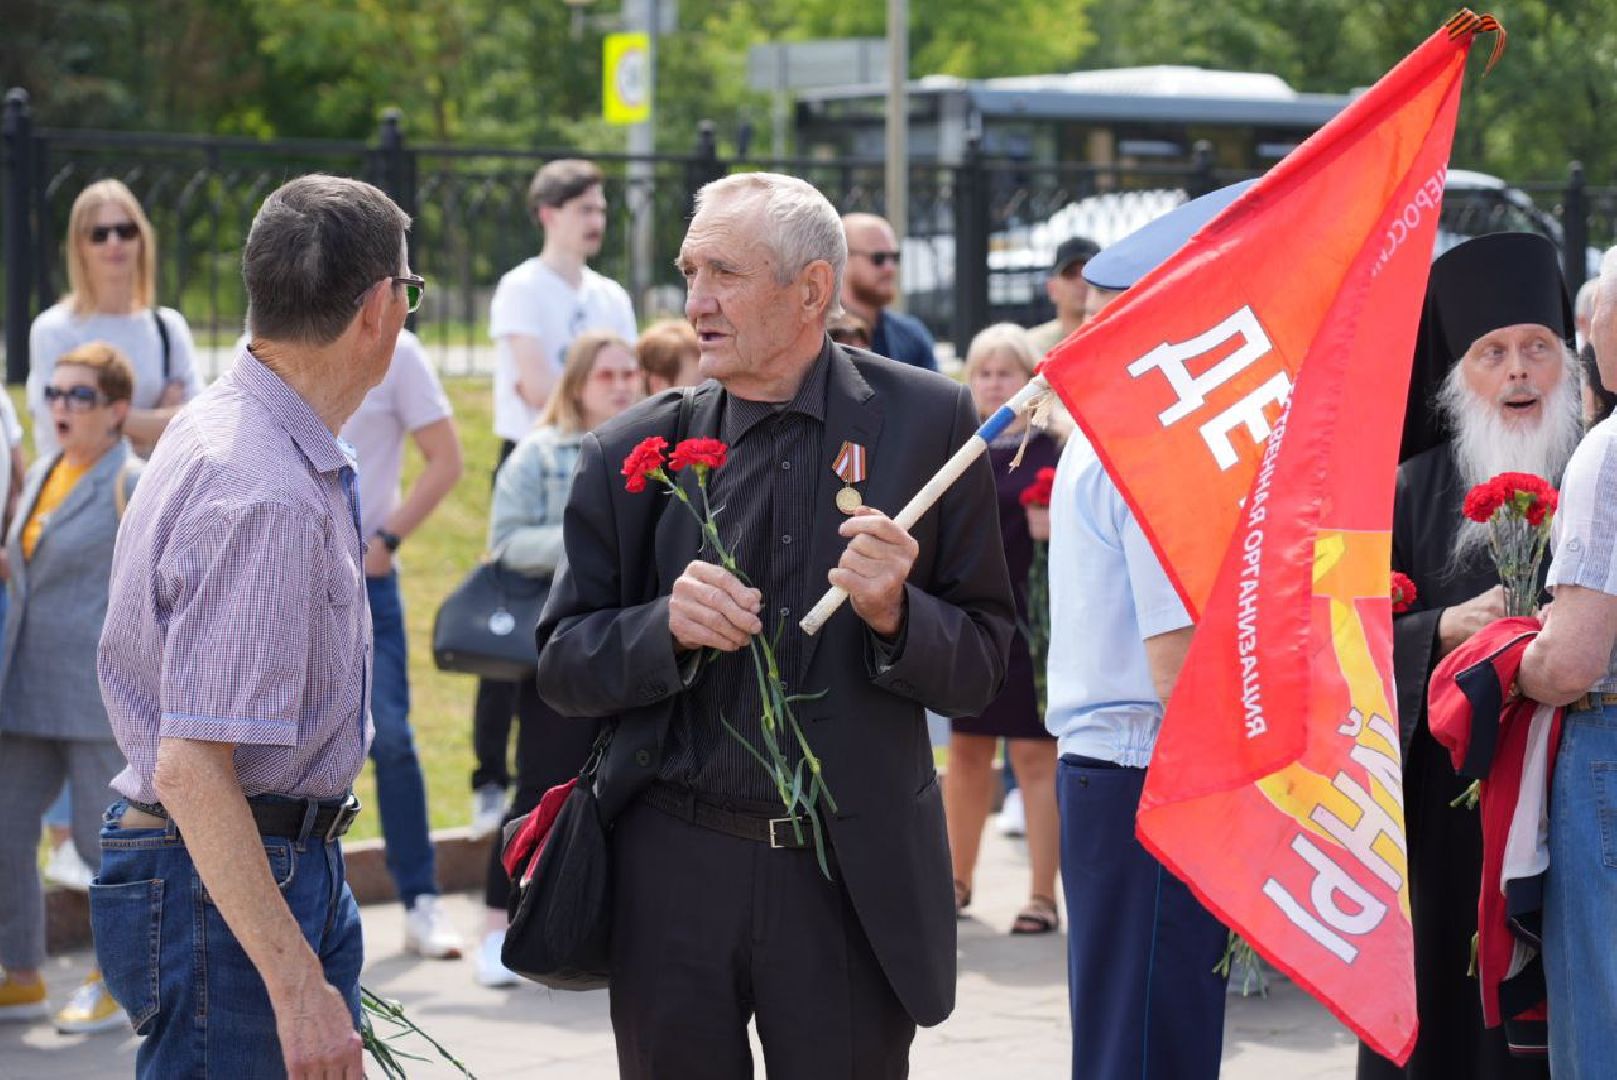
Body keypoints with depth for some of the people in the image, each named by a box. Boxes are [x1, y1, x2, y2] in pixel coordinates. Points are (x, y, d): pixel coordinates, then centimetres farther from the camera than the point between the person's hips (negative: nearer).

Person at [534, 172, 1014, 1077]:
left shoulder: (928, 422, -2)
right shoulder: (636, 454, 2)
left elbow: (983, 666, 0)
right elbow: (563, 668, 4)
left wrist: (896, 616, -19)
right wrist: (668, 627, -14)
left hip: (856, 881, -1)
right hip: (676, 873, 1)